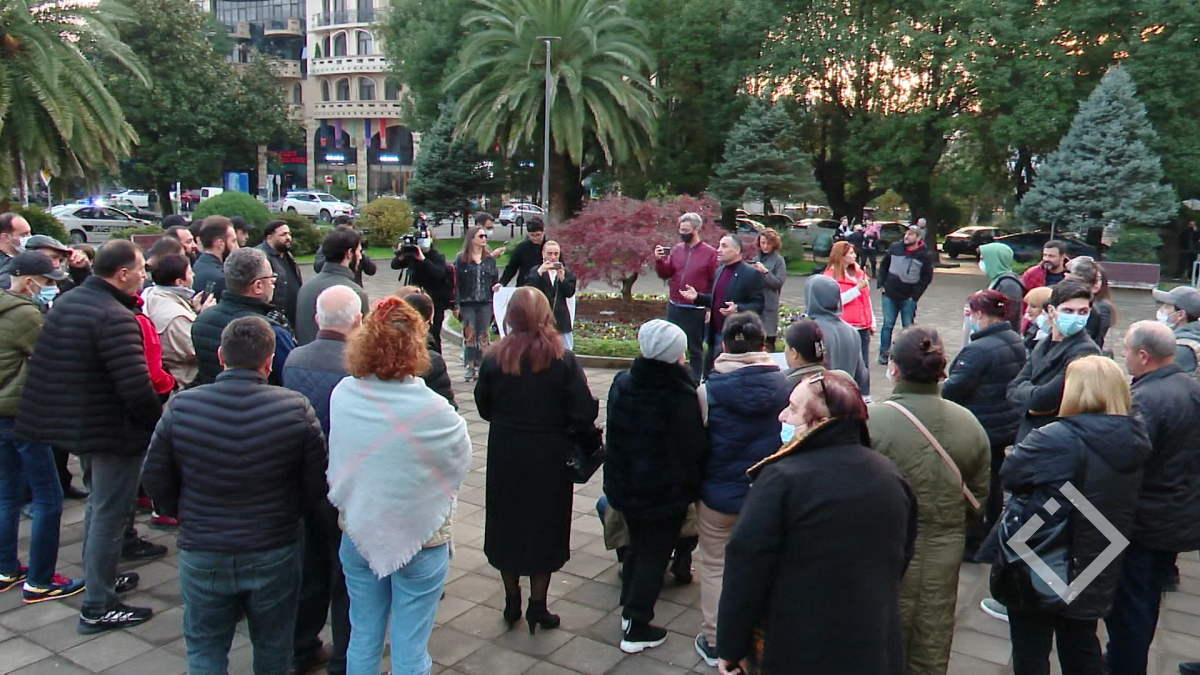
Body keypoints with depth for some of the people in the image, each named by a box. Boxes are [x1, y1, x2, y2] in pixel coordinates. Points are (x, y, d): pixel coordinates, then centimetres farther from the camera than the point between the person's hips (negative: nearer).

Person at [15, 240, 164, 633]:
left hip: (76, 424, 10)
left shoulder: (66, 303, 8)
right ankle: (97, 608, 10)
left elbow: (46, 367, 16)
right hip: (114, 431, -10)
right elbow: (135, 386, -29)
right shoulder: (115, 317, -23)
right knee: (110, 516, 1)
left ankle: (100, 580, 40)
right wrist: (158, 424, -16)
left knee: (98, 505, 25)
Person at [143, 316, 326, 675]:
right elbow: (317, 484, -11)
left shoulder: (181, 407, -12)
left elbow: (154, 480, -2)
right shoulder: (296, 410, -16)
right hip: (275, 554, 0)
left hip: (202, 555, 1)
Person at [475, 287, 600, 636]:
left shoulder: (494, 359, -9)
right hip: (549, 458, -1)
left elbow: (484, 407, 1)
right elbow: (582, 414, -14)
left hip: (504, 456, 2)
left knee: (508, 524, 17)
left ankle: (512, 603, 28)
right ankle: (537, 607, 20)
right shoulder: (563, 361, -14)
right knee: (544, 528, 13)